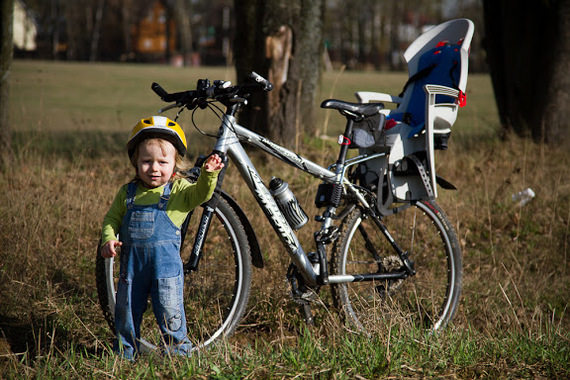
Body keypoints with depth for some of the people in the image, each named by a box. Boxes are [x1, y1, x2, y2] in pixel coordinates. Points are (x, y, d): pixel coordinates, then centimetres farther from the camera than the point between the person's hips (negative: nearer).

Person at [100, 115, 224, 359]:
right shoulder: (127, 193, 8)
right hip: (132, 262, 3)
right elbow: (112, 218, 12)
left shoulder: (179, 190, 0)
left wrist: (208, 175, -36)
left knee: (169, 310, -2)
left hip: (166, 262, -3)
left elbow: (200, 194, -17)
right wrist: (108, 239, -6)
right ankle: (125, 353, 28)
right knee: (127, 309, 12)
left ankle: (178, 350, 15)